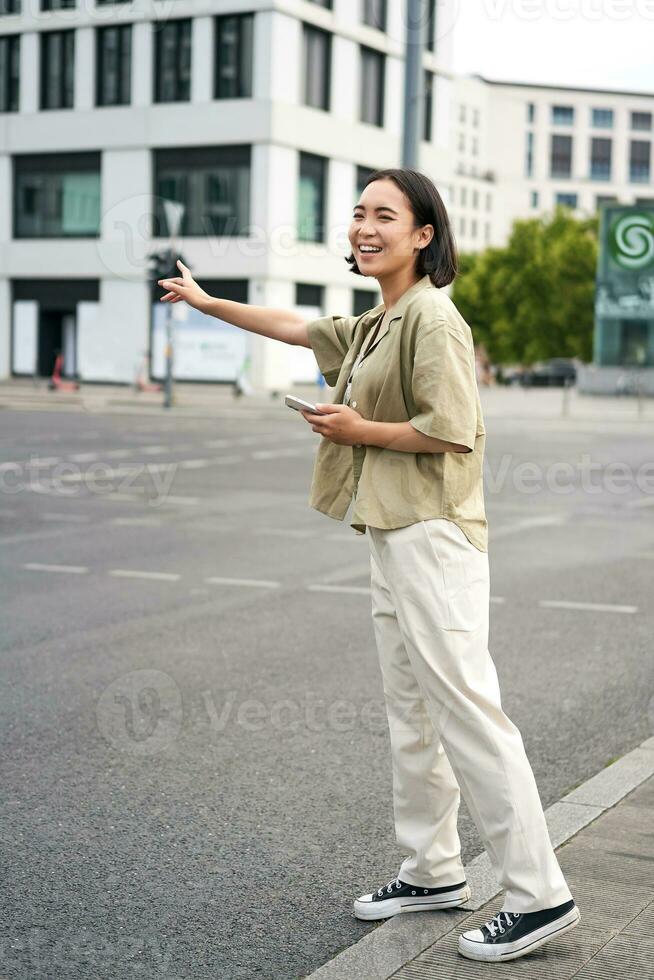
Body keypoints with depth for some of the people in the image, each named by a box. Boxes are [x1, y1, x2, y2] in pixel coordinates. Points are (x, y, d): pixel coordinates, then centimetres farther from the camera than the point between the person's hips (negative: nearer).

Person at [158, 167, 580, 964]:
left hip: (433, 535, -10)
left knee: (464, 706, -12)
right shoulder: (374, 325, 17)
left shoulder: (431, 318, -13)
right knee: (409, 708, 15)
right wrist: (207, 303, 38)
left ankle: (539, 896, -8)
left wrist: (359, 430, -10)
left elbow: (452, 430, -20)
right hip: (391, 534, 10)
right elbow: (294, 327, 32)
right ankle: (433, 870, 26)